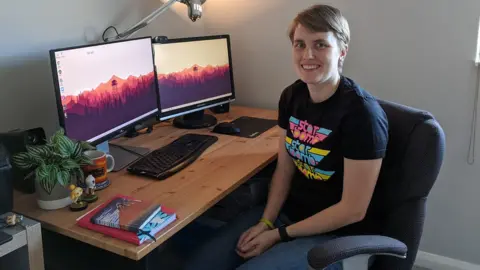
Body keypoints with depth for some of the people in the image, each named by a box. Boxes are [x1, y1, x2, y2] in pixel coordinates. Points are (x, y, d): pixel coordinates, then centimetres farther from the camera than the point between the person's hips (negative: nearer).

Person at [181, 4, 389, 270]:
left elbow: (353, 209, -19)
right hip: (288, 212, 6)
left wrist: (280, 235, -14)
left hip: (336, 234, -5)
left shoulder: (361, 113, -22)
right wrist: (265, 222, -7)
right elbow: (284, 168, 7)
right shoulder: (291, 96, -2)